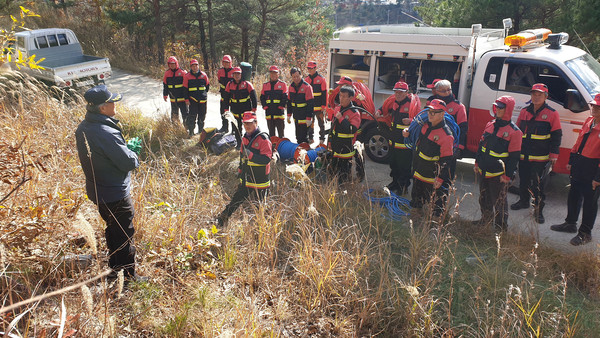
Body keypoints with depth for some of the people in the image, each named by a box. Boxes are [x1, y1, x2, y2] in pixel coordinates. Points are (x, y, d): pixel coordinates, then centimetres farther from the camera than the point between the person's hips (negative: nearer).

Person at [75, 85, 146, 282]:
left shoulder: (83, 128, 1)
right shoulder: (106, 133, -29)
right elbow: (129, 162, -25)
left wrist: (126, 151, 3)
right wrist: (134, 156, -3)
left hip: (97, 191, 9)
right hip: (116, 194, -9)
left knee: (112, 230, 25)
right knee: (124, 235, 5)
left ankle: (114, 268, 42)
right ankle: (128, 276, 19)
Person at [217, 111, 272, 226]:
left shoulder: (263, 139, -17)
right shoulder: (245, 138, 8)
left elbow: (266, 159, -25)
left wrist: (250, 155, -34)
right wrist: (240, 169, 24)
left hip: (259, 182, -6)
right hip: (245, 180, 6)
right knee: (236, 199, 13)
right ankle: (222, 218, 25)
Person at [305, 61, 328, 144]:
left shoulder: (321, 79, -3)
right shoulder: (306, 79, 10)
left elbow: (325, 94, -5)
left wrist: (323, 106, -10)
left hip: (319, 107, -4)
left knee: (321, 124, 5)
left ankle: (322, 139, 12)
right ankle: (310, 138, 20)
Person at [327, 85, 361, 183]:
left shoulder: (355, 113, -15)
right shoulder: (337, 109, 7)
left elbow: (352, 130, -30)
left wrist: (341, 118, -27)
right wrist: (330, 141, 19)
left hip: (346, 148, -7)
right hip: (335, 146, 7)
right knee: (332, 171, 17)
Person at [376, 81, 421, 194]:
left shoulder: (413, 103, -15)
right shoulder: (394, 101, 6)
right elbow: (385, 108, 27)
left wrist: (410, 121, -33)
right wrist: (379, 111, 9)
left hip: (406, 141, -7)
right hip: (393, 140, 7)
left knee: (404, 165, 3)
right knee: (393, 163, 20)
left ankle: (404, 186, 19)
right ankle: (395, 182, 39)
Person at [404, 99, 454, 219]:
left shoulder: (446, 135, -24)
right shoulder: (425, 124, -2)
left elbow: (445, 160, -23)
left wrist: (440, 178, -24)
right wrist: (408, 132, 6)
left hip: (433, 176, -8)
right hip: (418, 172, 8)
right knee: (415, 204, 25)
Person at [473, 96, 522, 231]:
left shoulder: (514, 132, -13)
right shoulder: (490, 125, 7)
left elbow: (514, 157, -13)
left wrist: (508, 175, -14)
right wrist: (477, 163, 16)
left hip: (498, 175, -7)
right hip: (483, 171, 7)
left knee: (499, 202, 5)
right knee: (484, 199, 21)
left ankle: (501, 227, 21)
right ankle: (486, 219, 40)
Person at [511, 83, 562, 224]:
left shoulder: (552, 114, -2)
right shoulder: (524, 111, 10)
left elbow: (556, 136, -1)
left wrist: (553, 154, -6)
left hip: (540, 158, -4)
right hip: (523, 155, 5)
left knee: (537, 184, -5)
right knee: (523, 181, 17)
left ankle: (538, 210, 6)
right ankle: (523, 201, 38)